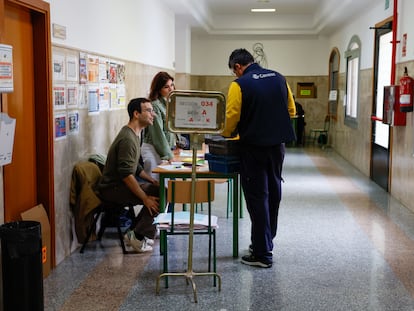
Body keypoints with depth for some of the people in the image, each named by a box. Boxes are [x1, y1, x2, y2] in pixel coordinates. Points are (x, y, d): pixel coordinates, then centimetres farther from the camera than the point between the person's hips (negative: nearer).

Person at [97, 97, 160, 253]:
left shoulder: (135, 135, 12)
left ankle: (137, 231, 8)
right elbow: (126, 174, -27)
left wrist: (152, 180, 8)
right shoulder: (128, 138, -21)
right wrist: (145, 198, -26)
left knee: (158, 189, 5)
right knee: (158, 197, -19)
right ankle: (138, 237, -9)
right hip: (112, 188, -10)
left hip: (122, 184, 10)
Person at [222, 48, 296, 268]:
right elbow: (291, 111, 12)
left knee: (257, 197, 0)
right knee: (273, 194, 17)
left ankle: (262, 254, 3)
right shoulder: (279, 79, 8)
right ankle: (266, 242, 32)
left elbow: (232, 117, -14)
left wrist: (226, 135, 4)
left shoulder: (239, 85, -10)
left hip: (253, 147, -6)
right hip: (277, 145, 6)